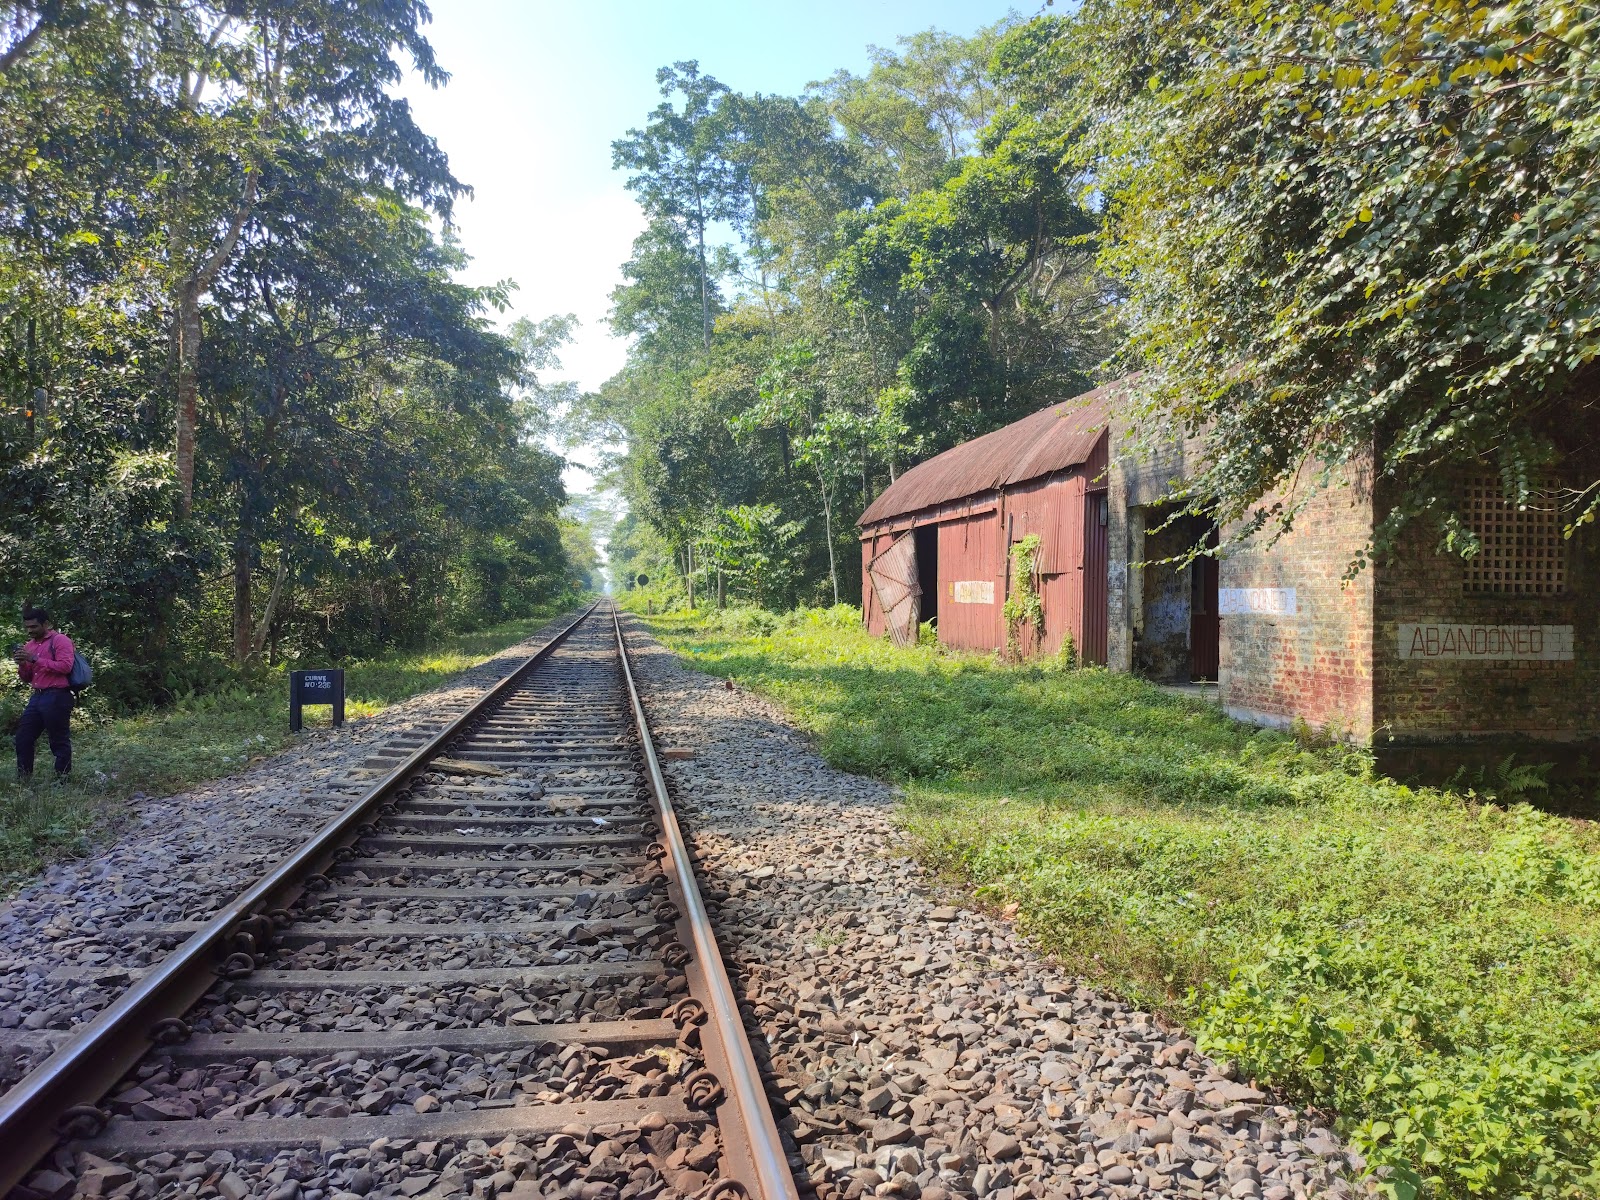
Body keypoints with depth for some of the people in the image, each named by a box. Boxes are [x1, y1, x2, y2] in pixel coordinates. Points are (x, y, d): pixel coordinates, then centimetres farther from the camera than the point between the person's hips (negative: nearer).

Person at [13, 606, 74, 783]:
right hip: (37, 697, 8)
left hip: (57, 697, -8)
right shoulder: (29, 645, 19)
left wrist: (35, 659, -17)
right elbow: (26, 678, 22)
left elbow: (65, 667, -18)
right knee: (23, 738, 8)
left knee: (59, 741, -4)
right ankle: (23, 779, 15)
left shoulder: (60, 640, -5)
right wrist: (22, 664, 0)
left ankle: (62, 779, 2)